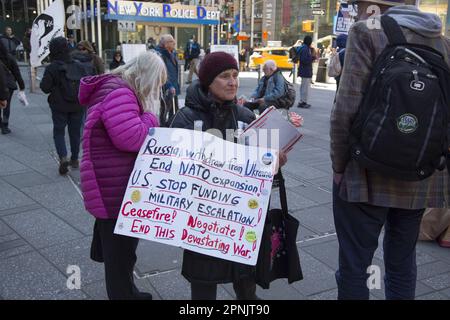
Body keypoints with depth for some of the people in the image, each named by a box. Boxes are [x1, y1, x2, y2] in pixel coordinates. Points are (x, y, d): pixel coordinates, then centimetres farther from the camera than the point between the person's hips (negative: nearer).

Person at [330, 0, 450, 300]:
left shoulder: (367, 31, -9)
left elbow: (346, 108, -17)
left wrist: (339, 165, -6)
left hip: (370, 173, -6)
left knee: (354, 266, 7)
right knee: (403, 262, 20)